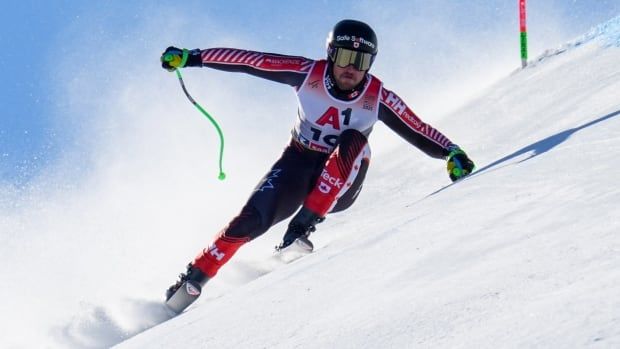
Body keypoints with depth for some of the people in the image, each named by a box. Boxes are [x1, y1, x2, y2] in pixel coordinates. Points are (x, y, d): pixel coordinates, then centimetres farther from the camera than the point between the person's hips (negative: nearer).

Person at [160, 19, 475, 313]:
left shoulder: (377, 97, -15)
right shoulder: (308, 73, -16)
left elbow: (418, 131, -12)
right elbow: (249, 61, -13)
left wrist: (452, 153, -29)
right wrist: (192, 58, -14)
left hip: (341, 186, 0)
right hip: (298, 166, 0)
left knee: (353, 140, -32)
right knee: (252, 219, -23)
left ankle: (303, 227, -32)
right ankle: (191, 282, -8)